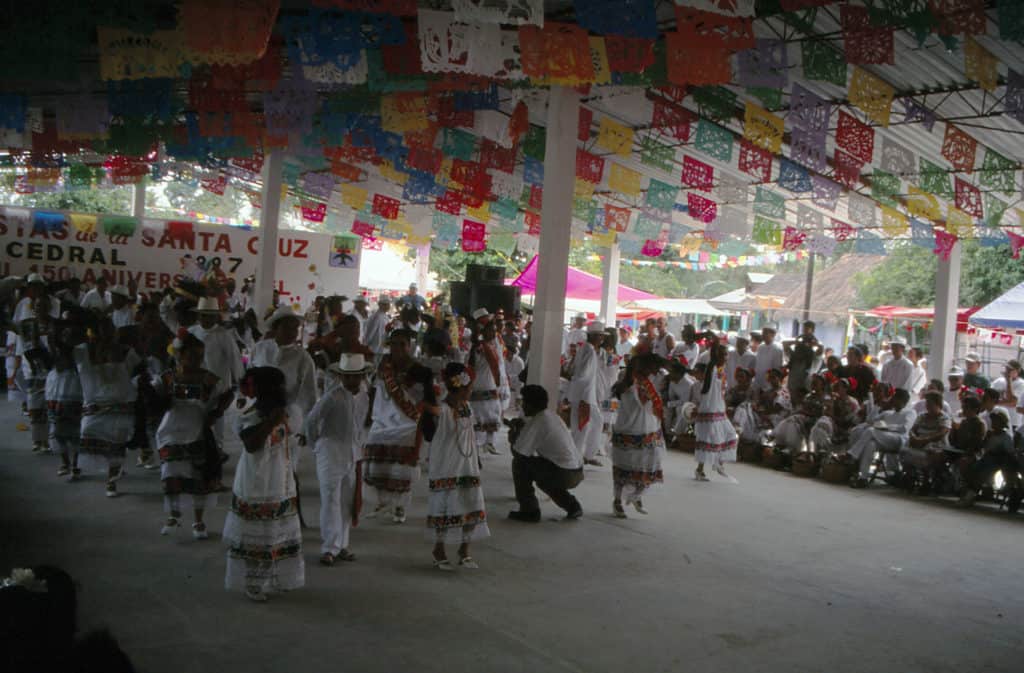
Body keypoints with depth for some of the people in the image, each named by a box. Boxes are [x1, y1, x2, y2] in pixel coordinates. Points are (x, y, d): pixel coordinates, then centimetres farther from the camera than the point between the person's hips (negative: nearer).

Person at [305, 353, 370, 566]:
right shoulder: (332, 397, -15)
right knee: (331, 500, -7)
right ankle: (329, 548, -2)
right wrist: (316, 445, 0)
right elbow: (312, 420, -9)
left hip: (353, 454, 6)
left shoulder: (364, 397, 5)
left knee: (347, 502, 12)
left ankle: (341, 545, 23)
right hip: (331, 452, -6)